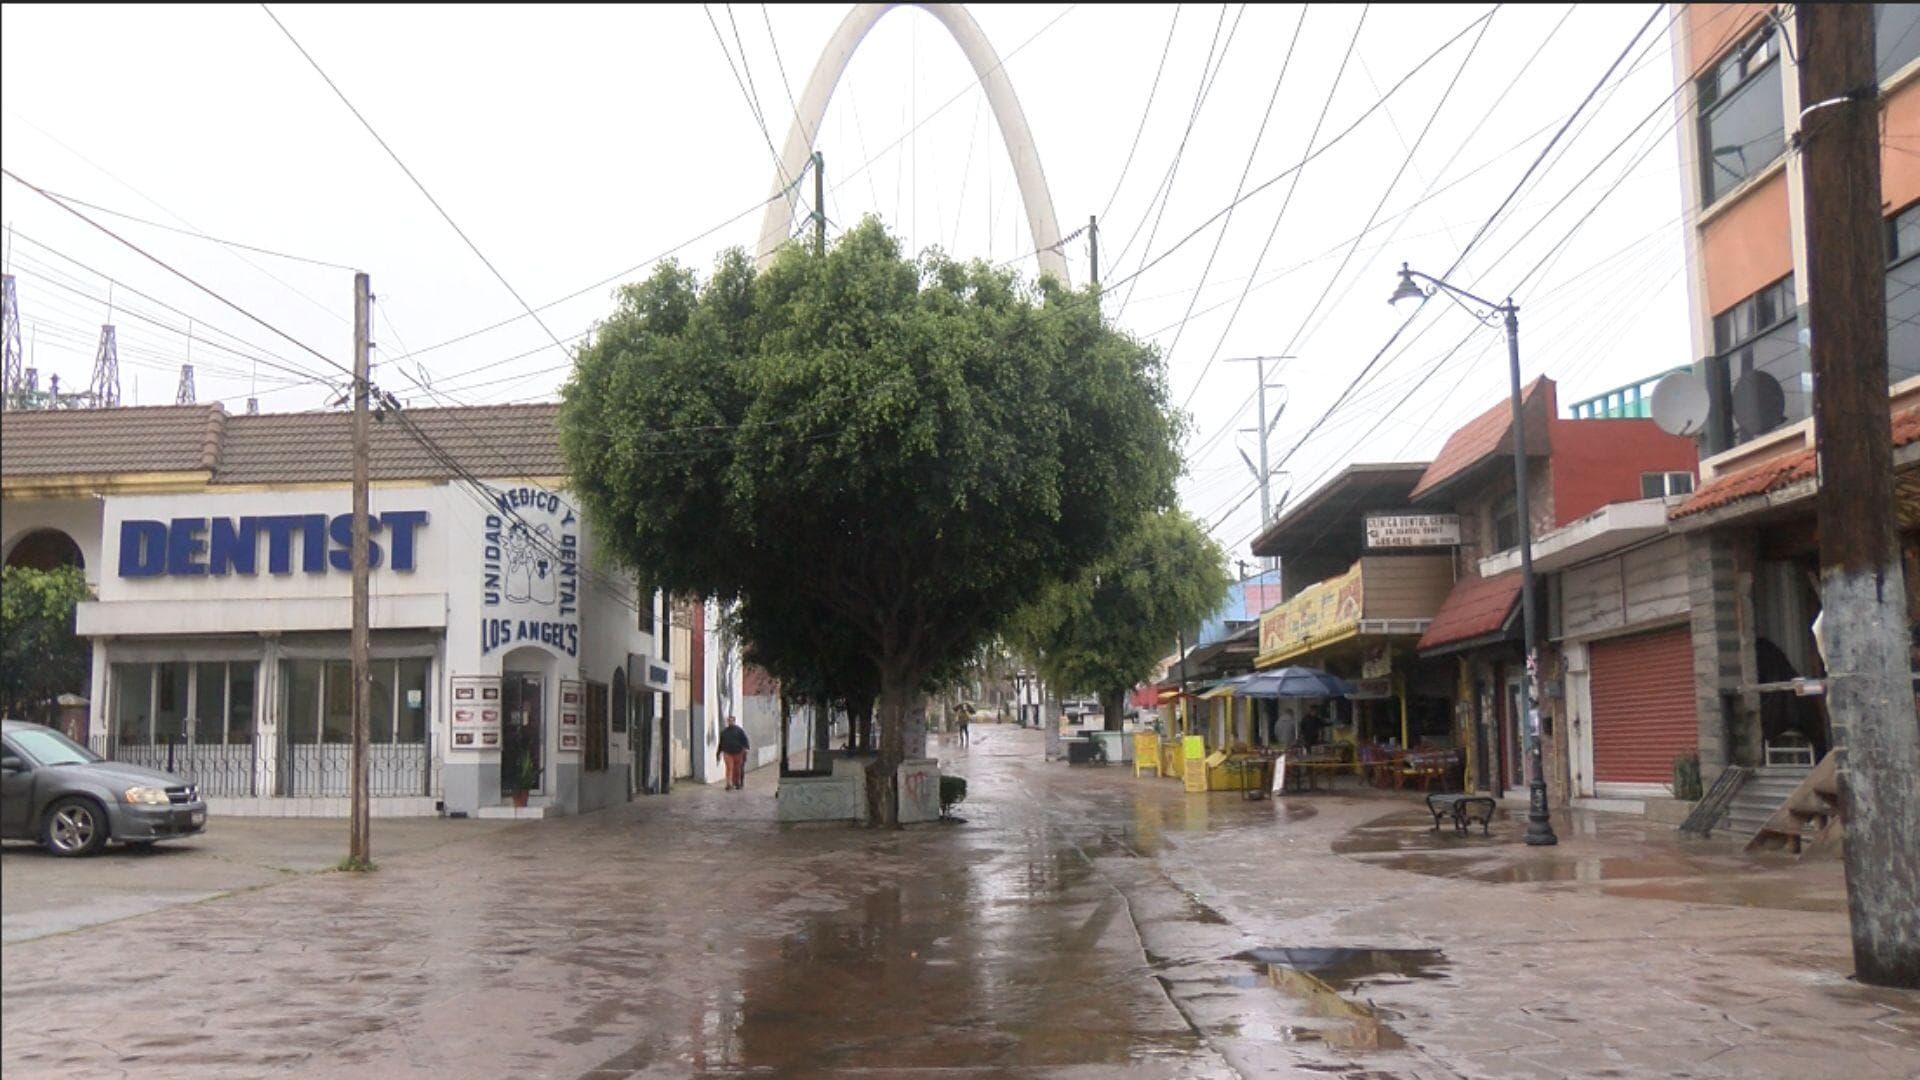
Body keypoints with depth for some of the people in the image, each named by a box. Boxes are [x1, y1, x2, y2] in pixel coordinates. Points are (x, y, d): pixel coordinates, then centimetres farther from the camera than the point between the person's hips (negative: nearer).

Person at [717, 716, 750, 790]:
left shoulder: (739, 730, 3)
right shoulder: (724, 731, 13)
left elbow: (745, 740, -2)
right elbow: (721, 743, 21)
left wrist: (745, 748, -18)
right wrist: (719, 753, 20)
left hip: (738, 753, -1)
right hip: (728, 753, 1)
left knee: (737, 769, 5)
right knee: (729, 768, -10)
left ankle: (737, 783, 19)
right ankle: (729, 784, -12)